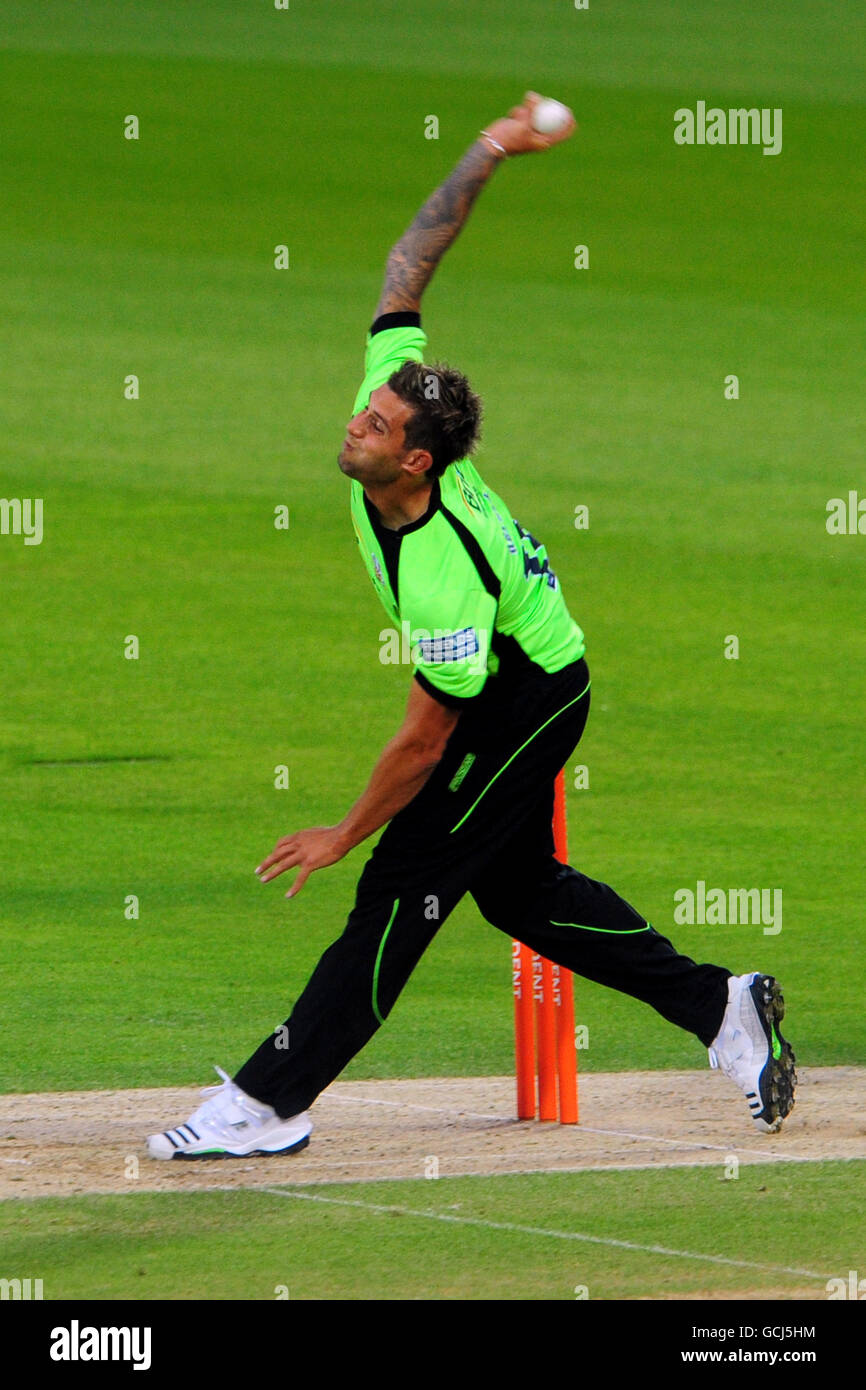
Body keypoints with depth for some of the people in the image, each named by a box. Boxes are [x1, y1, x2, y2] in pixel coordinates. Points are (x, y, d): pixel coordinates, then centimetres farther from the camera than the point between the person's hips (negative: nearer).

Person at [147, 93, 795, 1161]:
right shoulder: (393, 392, -17)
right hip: (528, 686, 10)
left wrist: (349, 832, -15)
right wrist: (487, 157, -14)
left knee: (404, 884, -10)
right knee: (516, 887, 16)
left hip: (527, 703, -10)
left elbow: (427, 735, -27)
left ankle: (271, 1103, -10)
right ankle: (719, 1006, 23)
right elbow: (405, 271, -8)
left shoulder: (445, 574, -36)